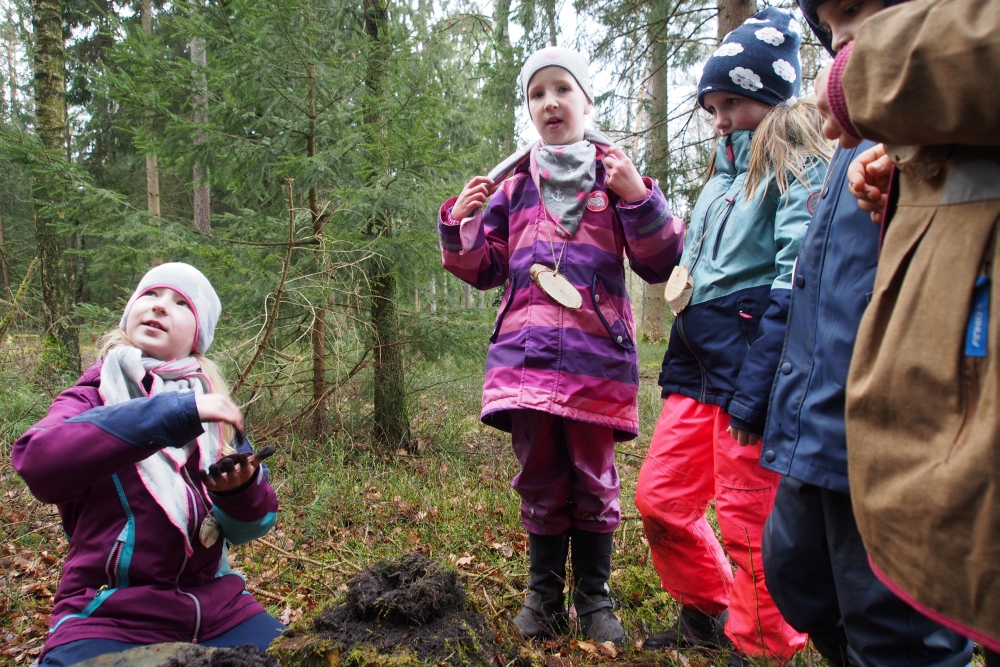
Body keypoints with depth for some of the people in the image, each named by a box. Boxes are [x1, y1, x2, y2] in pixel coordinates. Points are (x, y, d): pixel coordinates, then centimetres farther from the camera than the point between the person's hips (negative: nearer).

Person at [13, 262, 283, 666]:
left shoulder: (212, 406, 8)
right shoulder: (89, 399, 0)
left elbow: (249, 525, 5)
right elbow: (37, 462, -23)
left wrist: (241, 488, -18)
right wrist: (176, 411, -30)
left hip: (216, 607, 3)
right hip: (110, 616, -3)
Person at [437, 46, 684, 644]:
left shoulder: (615, 173, 5)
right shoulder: (513, 183, 12)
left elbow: (662, 264, -1)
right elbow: (485, 270, 14)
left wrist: (638, 197, -14)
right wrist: (461, 223, -3)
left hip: (597, 355, -2)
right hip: (526, 355, 2)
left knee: (594, 479, 8)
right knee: (540, 478, 10)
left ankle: (595, 598, 24)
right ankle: (544, 594, 26)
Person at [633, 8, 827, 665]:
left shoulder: (800, 170, -6)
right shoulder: (727, 173, 21)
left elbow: (794, 286, -17)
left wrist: (754, 394, -22)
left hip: (752, 365, -8)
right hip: (700, 364, 9)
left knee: (749, 525, 2)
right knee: (659, 498, 11)